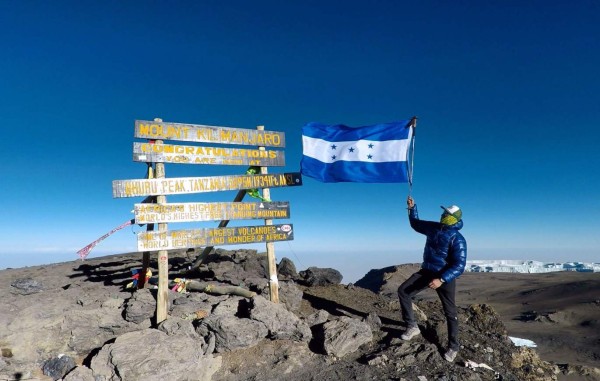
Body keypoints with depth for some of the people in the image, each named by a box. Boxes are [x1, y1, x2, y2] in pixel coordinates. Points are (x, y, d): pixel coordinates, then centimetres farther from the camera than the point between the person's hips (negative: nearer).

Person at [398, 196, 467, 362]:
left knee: (450, 312, 5)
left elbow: (459, 266, -23)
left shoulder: (457, 239, -19)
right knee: (403, 291, -4)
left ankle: (453, 347, 21)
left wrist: (441, 280, -31)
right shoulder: (433, 227, 0)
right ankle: (412, 327, 4)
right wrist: (412, 208, 7)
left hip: (445, 276, -6)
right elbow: (416, 224, 20)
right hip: (427, 271, 6)